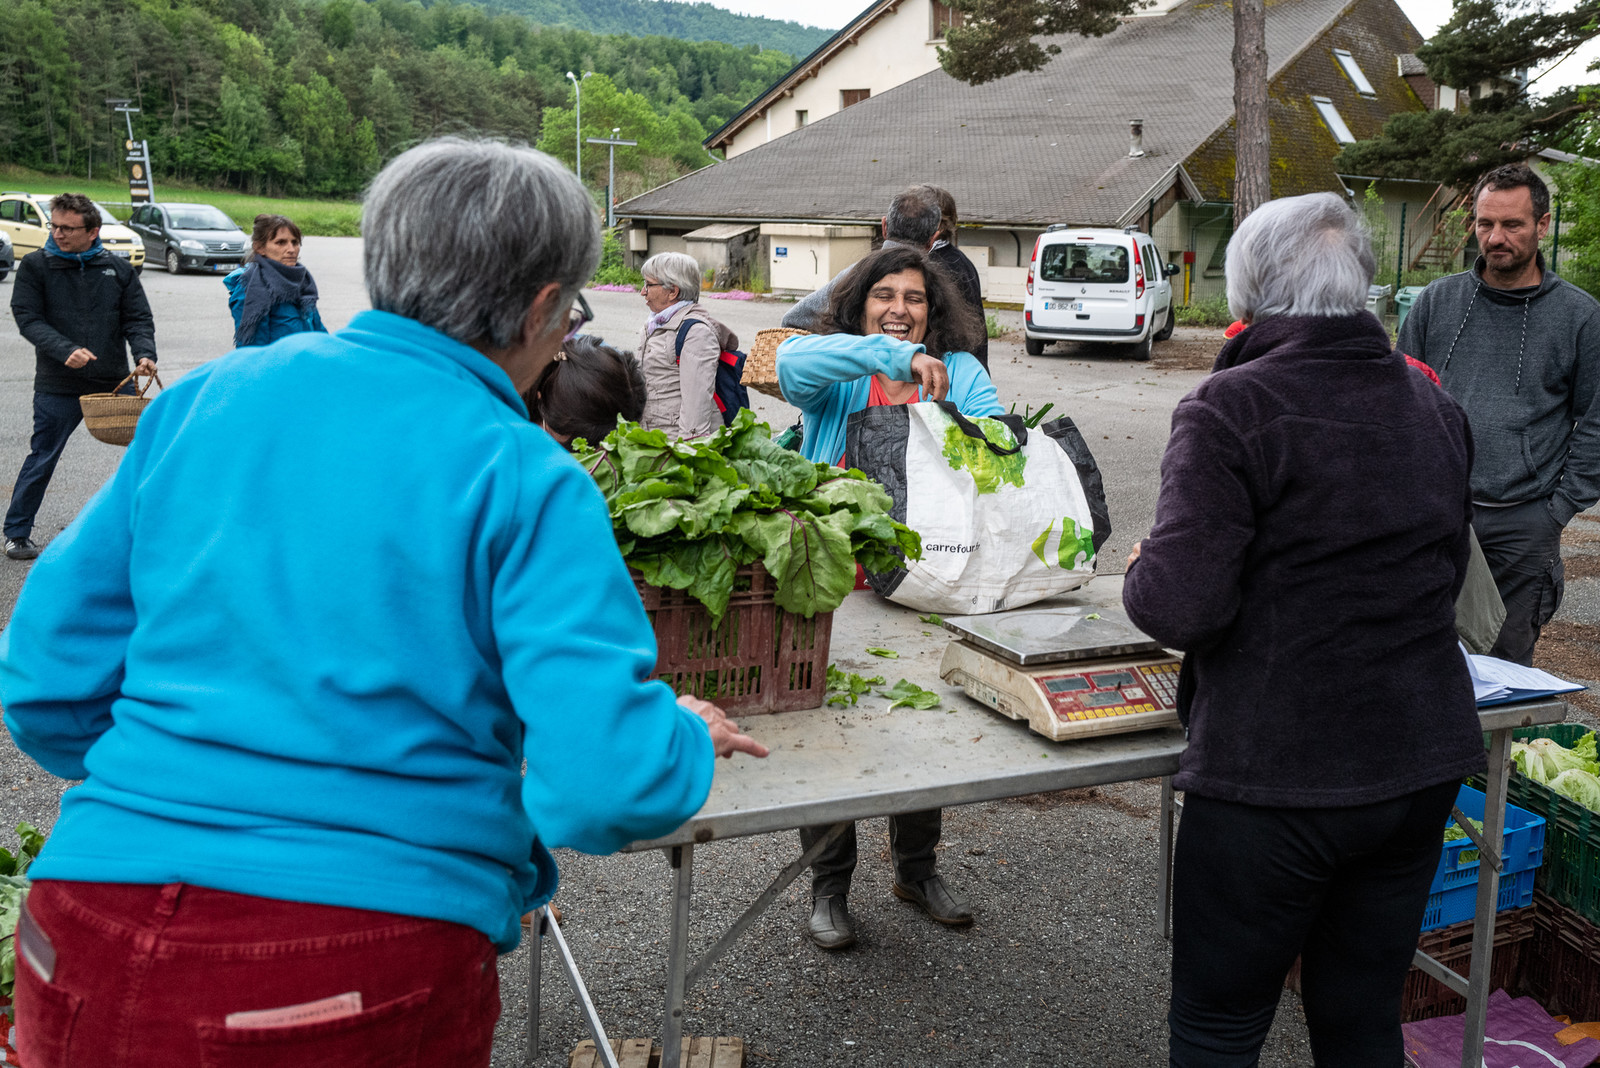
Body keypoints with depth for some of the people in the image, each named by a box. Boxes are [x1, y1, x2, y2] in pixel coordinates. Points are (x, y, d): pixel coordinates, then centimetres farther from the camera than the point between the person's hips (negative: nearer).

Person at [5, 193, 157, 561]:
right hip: (58, 387, -2)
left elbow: (138, 318, 3)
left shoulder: (118, 269, 5)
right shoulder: (35, 266, -1)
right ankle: (17, 532, 20)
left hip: (116, 382, 2)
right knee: (42, 459, 6)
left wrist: (145, 354, -17)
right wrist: (66, 351, -22)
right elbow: (27, 318, -6)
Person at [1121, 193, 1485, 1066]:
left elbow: (1180, 607, -22)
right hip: (1424, 762, 7)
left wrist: (1143, 571, -1)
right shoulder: (1436, 409, 7)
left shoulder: (1230, 409, -16)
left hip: (1275, 775, -7)